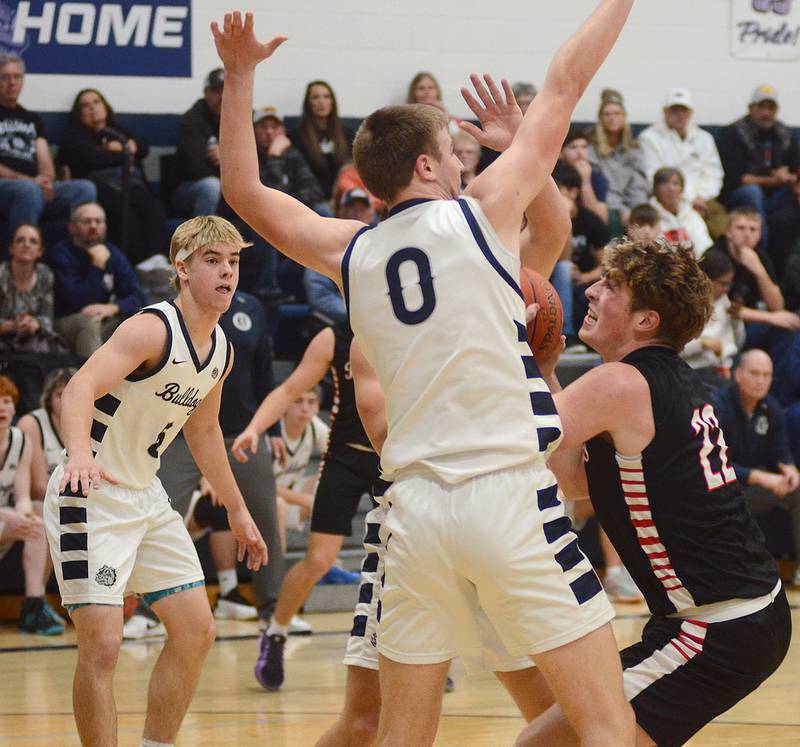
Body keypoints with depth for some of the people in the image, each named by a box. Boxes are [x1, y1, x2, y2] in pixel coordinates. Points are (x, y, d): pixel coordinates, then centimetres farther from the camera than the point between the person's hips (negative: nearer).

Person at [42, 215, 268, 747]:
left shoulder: (221, 349, 6)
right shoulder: (153, 329, -20)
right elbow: (81, 388, -34)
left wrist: (237, 511, 28)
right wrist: (80, 453, -53)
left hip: (146, 494, 9)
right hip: (91, 492, -9)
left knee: (197, 631, 9)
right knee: (102, 646, -15)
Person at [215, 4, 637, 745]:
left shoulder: (351, 250, 11)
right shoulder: (485, 207, 1)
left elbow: (245, 191, 23)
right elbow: (565, 84, 9)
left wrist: (240, 77, 25)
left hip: (414, 509, 5)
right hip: (508, 494, -4)